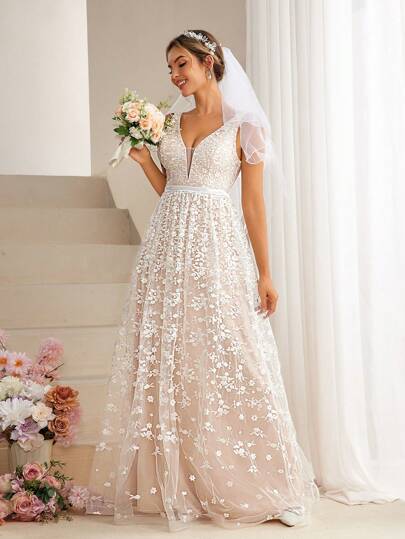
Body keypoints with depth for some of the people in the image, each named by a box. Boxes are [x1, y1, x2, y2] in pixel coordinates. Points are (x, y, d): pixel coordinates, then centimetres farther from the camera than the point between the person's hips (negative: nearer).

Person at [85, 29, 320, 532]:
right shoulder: (171, 122, 15)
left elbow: (253, 202, -2)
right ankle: (168, 481, 16)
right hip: (167, 246, 5)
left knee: (225, 364, -4)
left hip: (217, 247, -5)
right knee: (164, 363, 5)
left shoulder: (243, 125, 1)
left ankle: (248, 484, 9)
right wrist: (144, 159, 4)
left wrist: (265, 273, -5)